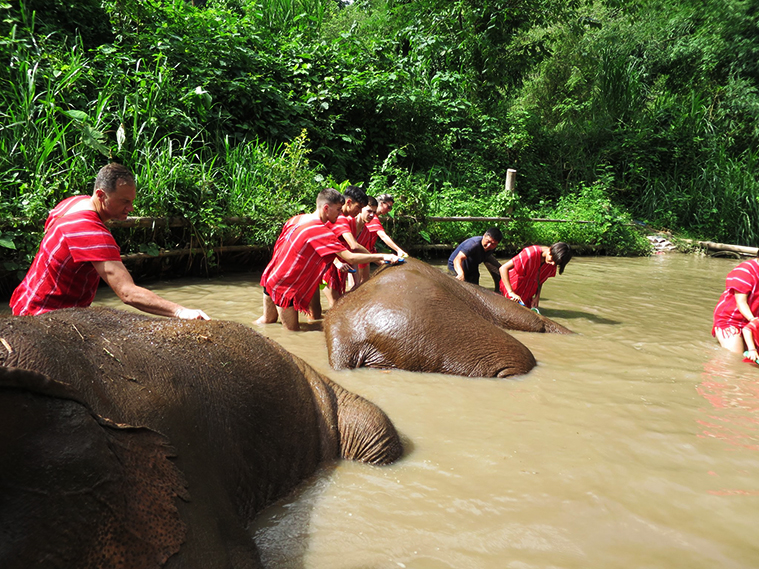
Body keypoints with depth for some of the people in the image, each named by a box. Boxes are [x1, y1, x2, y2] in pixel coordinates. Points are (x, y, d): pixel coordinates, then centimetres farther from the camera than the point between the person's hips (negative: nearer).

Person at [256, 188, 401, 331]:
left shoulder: (297, 219, 2)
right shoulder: (321, 231, -23)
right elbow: (350, 258, -26)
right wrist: (382, 257, -21)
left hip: (270, 276, 9)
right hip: (284, 287, -9)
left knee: (268, 320, 23)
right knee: (293, 331, 1)